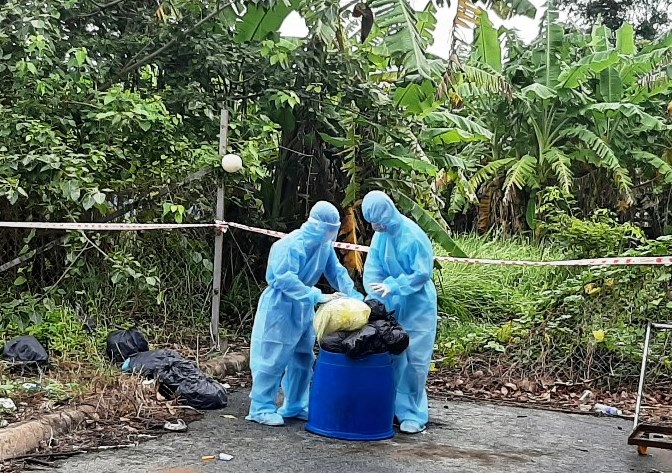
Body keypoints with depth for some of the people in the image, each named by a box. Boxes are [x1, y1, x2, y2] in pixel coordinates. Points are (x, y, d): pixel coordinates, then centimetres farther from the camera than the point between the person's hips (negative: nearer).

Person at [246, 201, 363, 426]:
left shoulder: (325, 246, -1)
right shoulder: (291, 245, -24)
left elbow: (337, 273, 4)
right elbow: (286, 280, -31)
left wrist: (355, 298, -10)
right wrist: (319, 296, -34)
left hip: (303, 308, 8)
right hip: (280, 307, -8)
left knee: (303, 358, 13)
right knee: (273, 359, -3)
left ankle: (295, 406, 25)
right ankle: (261, 408, 7)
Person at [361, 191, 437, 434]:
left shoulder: (414, 236, -19)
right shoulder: (380, 235, 0)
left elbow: (423, 273, -17)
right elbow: (372, 269, 0)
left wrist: (393, 286, -23)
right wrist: (375, 298, -14)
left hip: (417, 307, -6)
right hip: (393, 305, 6)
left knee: (414, 359, -2)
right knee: (391, 357, 9)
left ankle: (415, 415, 8)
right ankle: (394, 408, 21)